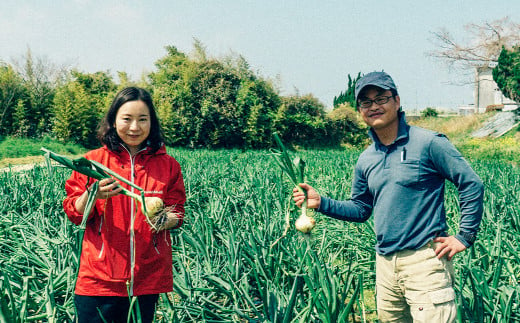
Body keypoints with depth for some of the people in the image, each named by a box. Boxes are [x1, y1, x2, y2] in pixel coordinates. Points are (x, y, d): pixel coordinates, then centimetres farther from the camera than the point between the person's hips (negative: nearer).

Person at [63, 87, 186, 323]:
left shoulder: (168, 165, 4)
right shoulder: (94, 160, 1)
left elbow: (177, 213, 8)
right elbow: (74, 214, 0)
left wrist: (165, 219, -15)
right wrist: (92, 195, -21)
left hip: (148, 276, 1)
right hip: (99, 277, -1)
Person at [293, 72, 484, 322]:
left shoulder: (427, 143, -8)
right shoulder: (366, 160, 11)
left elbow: (472, 185, -7)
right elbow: (360, 209, 18)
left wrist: (464, 237, -9)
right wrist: (321, 203, 5)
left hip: (425, 261, -6)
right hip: (385, 263, 6)